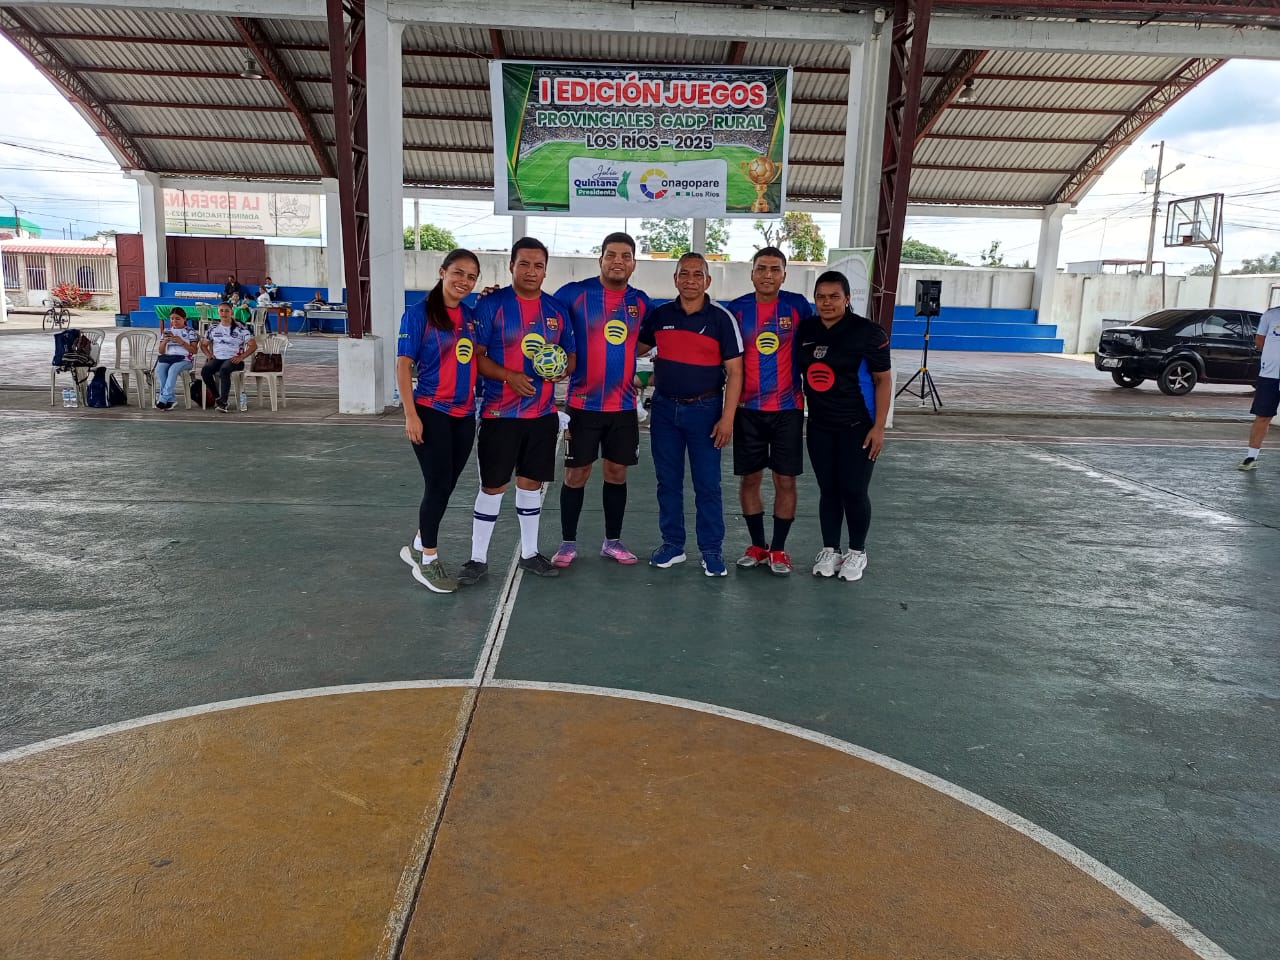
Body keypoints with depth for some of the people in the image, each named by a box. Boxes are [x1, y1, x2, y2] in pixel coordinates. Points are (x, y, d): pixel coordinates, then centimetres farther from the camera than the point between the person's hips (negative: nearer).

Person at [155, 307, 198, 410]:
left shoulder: (190, 332, 8)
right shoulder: (166, 331, 19)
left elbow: (194, 350, -2)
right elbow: (160, 351, 15)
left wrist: (181, 342, -13)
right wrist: (165, 341, -4)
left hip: (185, 359, -4)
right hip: (168, 357, 4)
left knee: (173, 369, -37)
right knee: (159, 369, -30)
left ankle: (163, 398, -35)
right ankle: (170, 400, -29)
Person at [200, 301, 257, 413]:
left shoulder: (240, 328, 3)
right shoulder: (213, 328, 15)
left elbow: (253, 345, -2)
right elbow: (203, 344, 25)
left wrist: (241, 357, -12)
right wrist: (209, 355, 4)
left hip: (233, 360, -4)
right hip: (217, 359, 4)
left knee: (224, 370, -38)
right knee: (205, 371, -28)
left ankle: (223, 401, -37)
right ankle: (216, 397, -11)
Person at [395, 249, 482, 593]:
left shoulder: (472, 316, 8)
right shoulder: (419, 313, -8)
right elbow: (403, 364, -10)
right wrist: (411, 415, -14)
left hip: (465, 415, 6)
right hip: (431, 412, -6)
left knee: (445, 486, 13)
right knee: (438, 485, -2)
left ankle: (418, 547, 32)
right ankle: (427, 561, 15)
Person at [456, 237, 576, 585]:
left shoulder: (557, 310, 8)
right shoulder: (491, 304, -6)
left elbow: (571, 356, 15)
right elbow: (476, 356, -9)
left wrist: (564, 367, -9)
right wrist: (509, 376, -23)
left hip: (542, 413, 4)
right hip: (500, 413, -4)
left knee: (531, 483, 13)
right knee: (492, 486, 1)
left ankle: (529, 553, 27)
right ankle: (478, 558, 14)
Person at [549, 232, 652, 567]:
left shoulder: (641, 302, 7)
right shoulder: (574, 293, -6)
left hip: (624, 405, 4)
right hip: (583, 403, -3)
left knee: (617, 472, 10)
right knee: (576, 473, 3)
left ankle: (613, 541, 23)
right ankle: (568, 542, 17)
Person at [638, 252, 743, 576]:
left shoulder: (721, 318, -6)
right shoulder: (659, 315, 3)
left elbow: (734, 371, -7)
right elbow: (636, 348, 18)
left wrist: (727, 418, -13)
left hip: (705, 409, -3)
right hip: (664, 407, 3)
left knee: (707, 484, 1)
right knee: (668, 480, 10)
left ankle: (712, 550, 12)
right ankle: (672, 544, 22)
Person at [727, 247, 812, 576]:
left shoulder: (797, 305, -2)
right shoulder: (737, 309, 0)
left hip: (788, 408, -1)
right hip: (748, 409, 1)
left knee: (785, 480, 2)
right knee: (749, 478, 7)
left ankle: (778, 549, 16)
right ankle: (757, 545, 22)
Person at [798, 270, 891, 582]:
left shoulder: (867, 332, -10)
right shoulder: (806, 329, 2)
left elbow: (883, 381, -8)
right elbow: (796, 369, 13)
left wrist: (879, 427, -13)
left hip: (857, 427, -4)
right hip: (819, 427, 4)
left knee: (853, 491, 2)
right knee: (828, 490, 11)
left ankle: (857, 553, 21)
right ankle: (829, 550, 25)